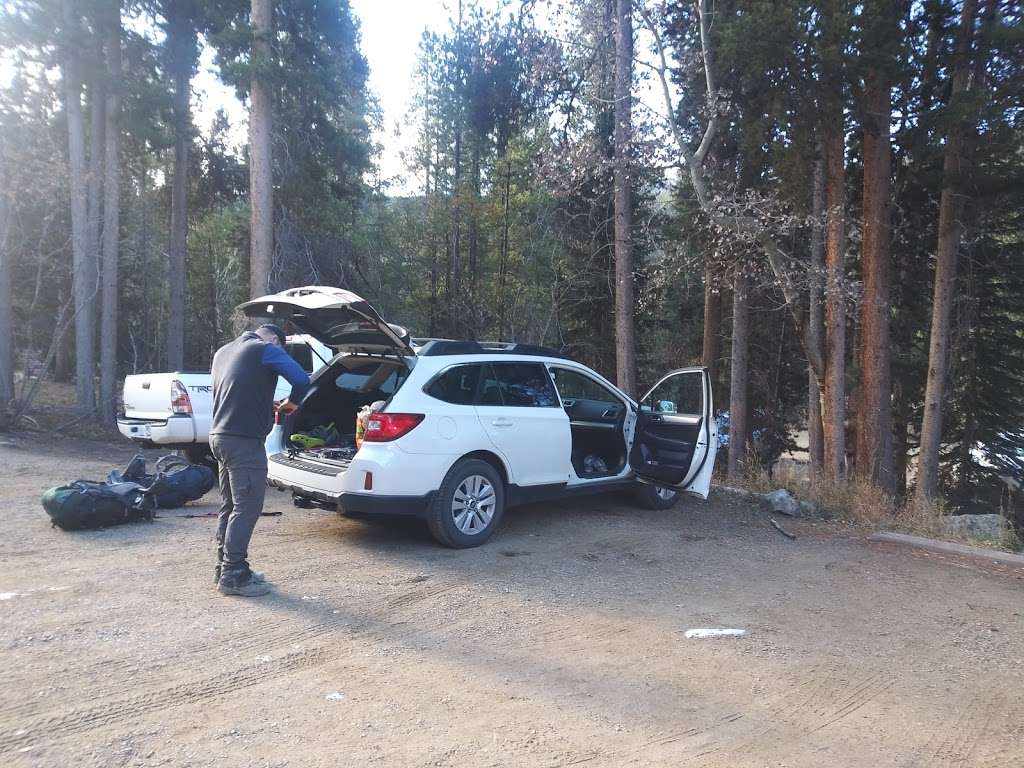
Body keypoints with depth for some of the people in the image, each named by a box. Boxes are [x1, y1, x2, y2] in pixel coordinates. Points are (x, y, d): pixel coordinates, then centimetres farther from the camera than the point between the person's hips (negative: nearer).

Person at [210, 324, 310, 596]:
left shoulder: (223, 352, 20)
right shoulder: (267, 349, -5)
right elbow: (302, 379, -17)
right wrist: (291, 403, 1)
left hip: (219, 436, 9)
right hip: (244, 441, -9)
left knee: (230, 506, 15)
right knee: (247, 508, -4)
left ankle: (225, 568, 21)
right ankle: (233, 576, -2)